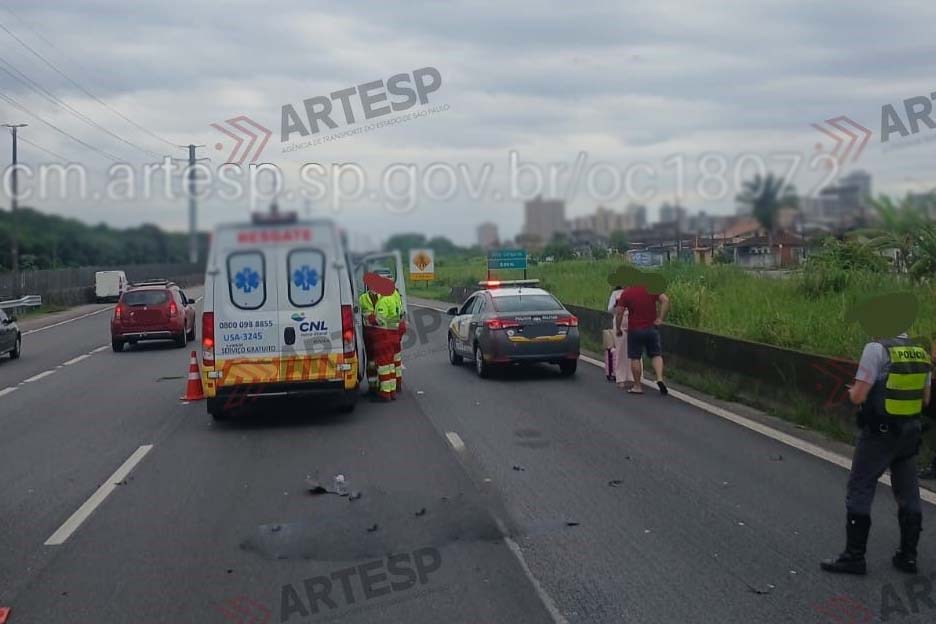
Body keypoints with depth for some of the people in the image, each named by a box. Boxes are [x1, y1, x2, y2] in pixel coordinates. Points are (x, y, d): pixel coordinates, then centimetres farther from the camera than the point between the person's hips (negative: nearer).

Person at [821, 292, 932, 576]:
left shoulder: (877, 349, -16)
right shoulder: (921, 352, 6)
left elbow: (859, 396, -18)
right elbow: (925, 398, 13)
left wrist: (853, 390, 3)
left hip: (879, 434, -7)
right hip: (910, 432, 7)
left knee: (859, 492, 2)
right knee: (908, 494, 14)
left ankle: (854, 556, 4)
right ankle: (908, 556, 20)